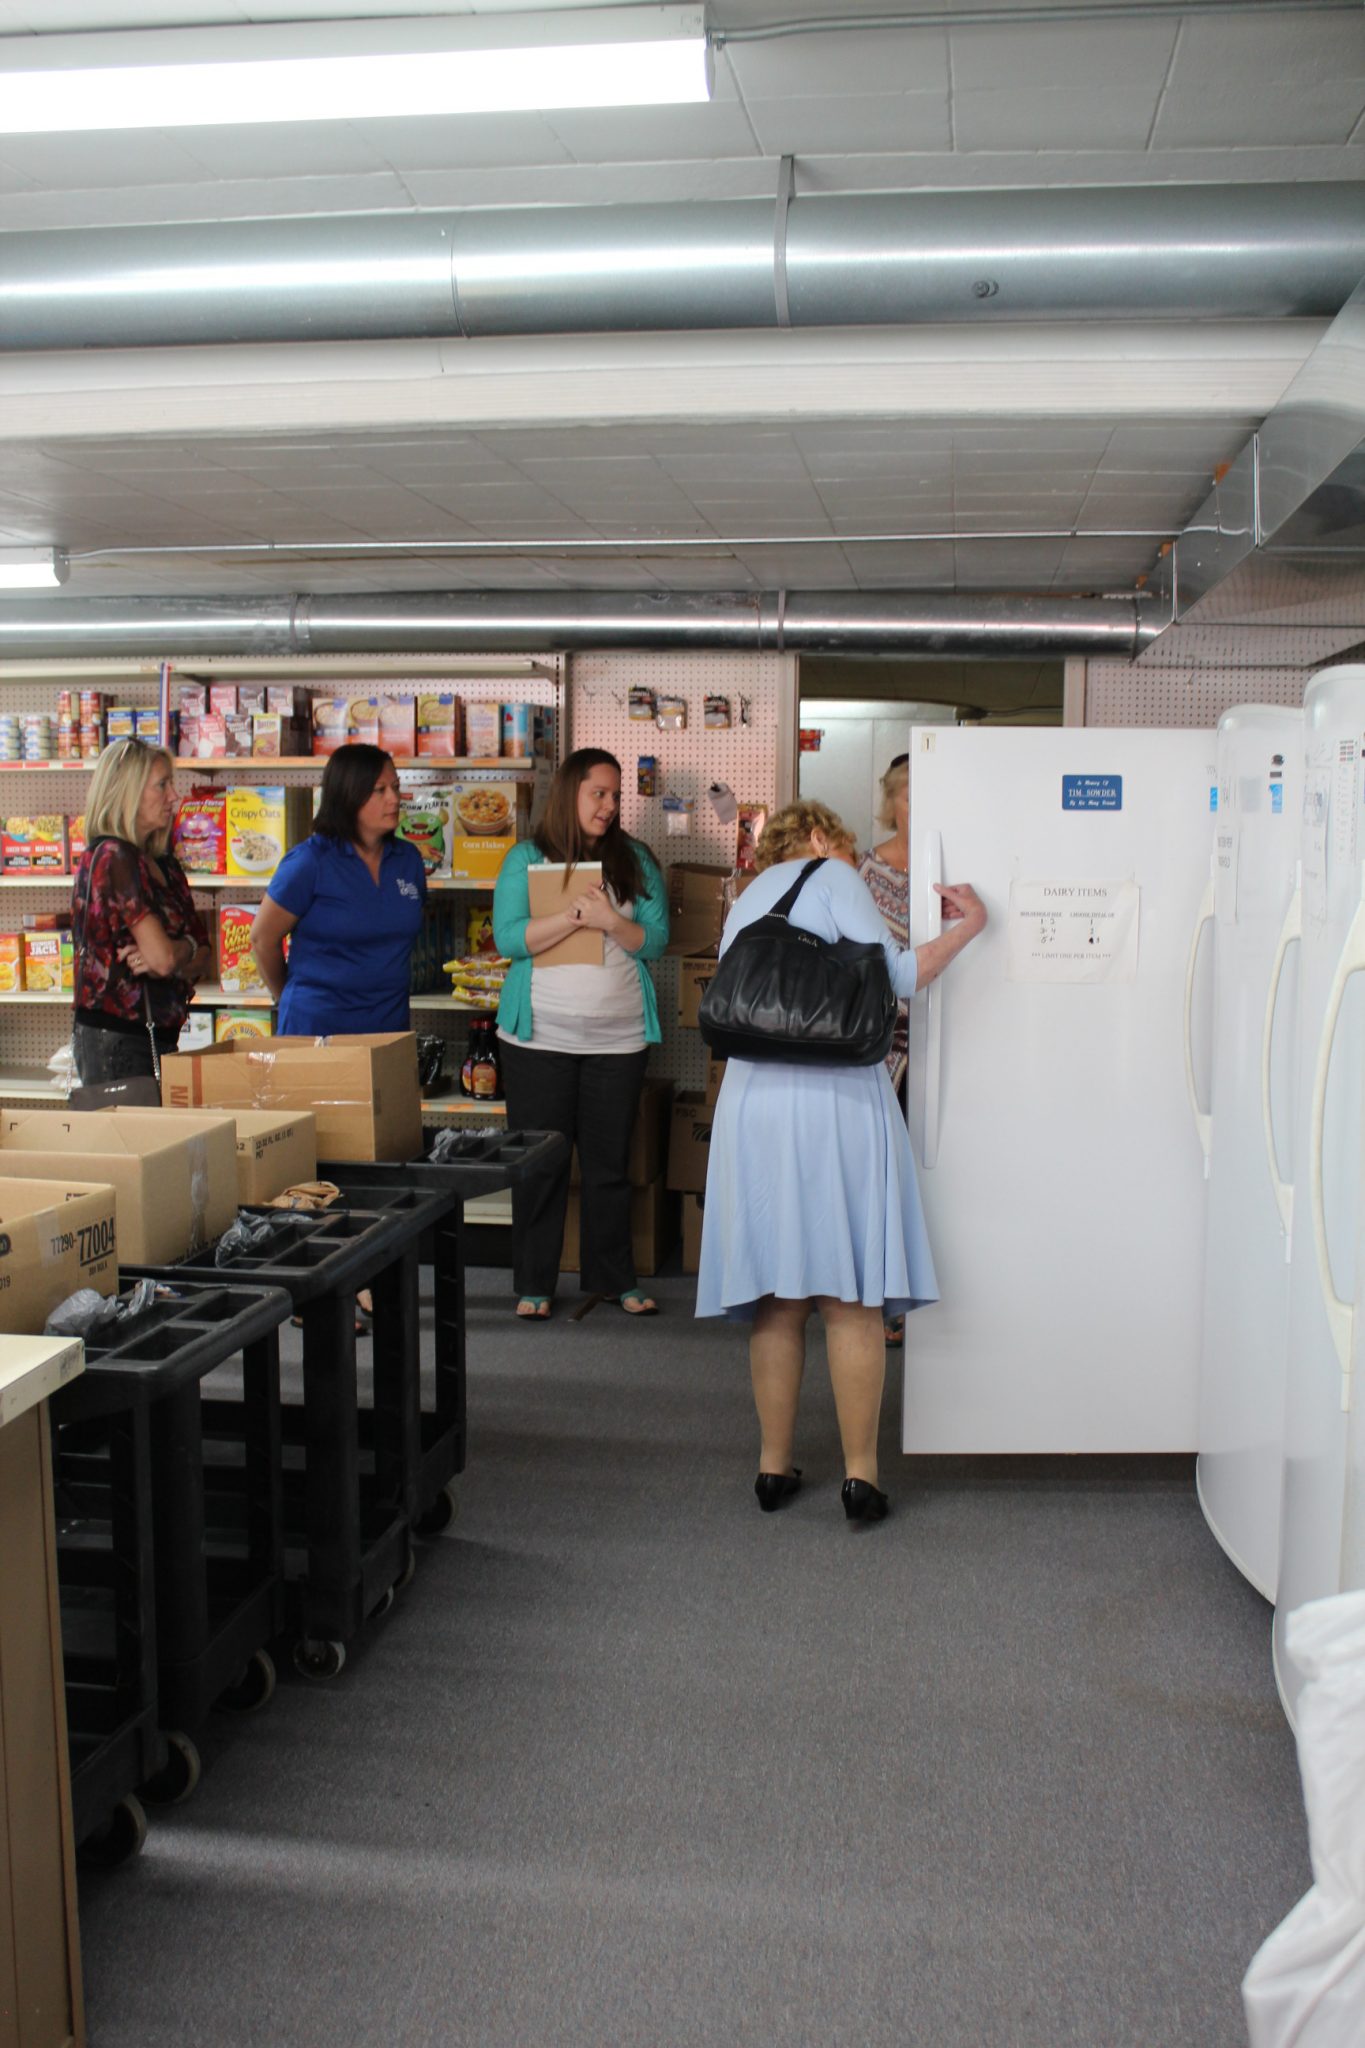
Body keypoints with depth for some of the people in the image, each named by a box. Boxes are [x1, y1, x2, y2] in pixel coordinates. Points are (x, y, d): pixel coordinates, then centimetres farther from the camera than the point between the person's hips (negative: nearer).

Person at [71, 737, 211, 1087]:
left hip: (158, 1037, 8)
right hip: (116, 1041, -8)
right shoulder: (113, 858, -11)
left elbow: (203, 960, 10)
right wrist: (188, 946, 2)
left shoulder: (165, 865, 15)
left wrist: (171, 959, -11)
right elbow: (163, 957, -19)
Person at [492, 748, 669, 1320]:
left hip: (618, 1036, 2)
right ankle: (534, 1283, 16)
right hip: (539, 1036, -2)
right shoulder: (526, 858, 1)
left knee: (609, 1163, 9)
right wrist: (575, 915, -17)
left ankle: (614, 1279, 20)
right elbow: (508, 938, -9)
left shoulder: (634, 860, 7)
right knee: (539, 1163, 5)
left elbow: (655, 939, 0)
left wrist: (609, 920, -16)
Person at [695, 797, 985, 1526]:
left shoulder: (744, 905, 24)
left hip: (751, 1103, 5)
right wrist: (967, 924, 3)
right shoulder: (829, 877, 4)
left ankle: (774, 1465, 15)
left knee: (775, 1300, 10)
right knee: (852, 1299, 0)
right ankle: (860, 1473, 3)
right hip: (837, 1101, -5)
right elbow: (892, 976, -7)